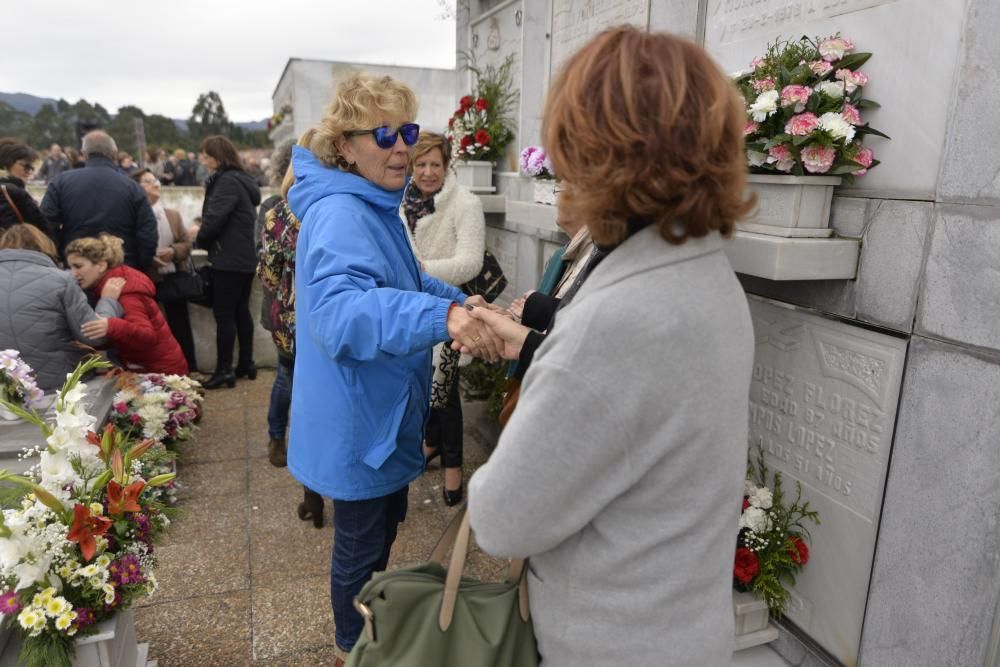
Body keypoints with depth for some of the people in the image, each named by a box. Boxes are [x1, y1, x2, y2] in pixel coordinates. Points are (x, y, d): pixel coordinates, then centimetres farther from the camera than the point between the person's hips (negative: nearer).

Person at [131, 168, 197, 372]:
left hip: (173, 278, 4)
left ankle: (189, 370, 16)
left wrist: (172, 251, -13)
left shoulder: (173, 215, 11)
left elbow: (187, 244, 7)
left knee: (180, 326, 7)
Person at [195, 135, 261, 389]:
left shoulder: (226, 181, -15)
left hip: (229, 259, -10)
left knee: (223, 314, -4)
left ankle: (224, 370, 1)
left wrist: (200, 239, -2)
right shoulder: (240, 179, 15)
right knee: (241, 311, 14)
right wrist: (205, 233, 11)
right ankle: (246, 363, 21)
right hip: (246, 257, 10)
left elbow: (214, 218, -20)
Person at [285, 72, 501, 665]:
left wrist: (459, 301, 6)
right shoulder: (340, 216, -27)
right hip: (359, 418, -10)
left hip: (384, 409, 10)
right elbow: (338, 310, -44)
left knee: (385, 524, 28)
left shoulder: (376, 204, 6)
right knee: (362, 543, 12)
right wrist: (442, 317, -56)